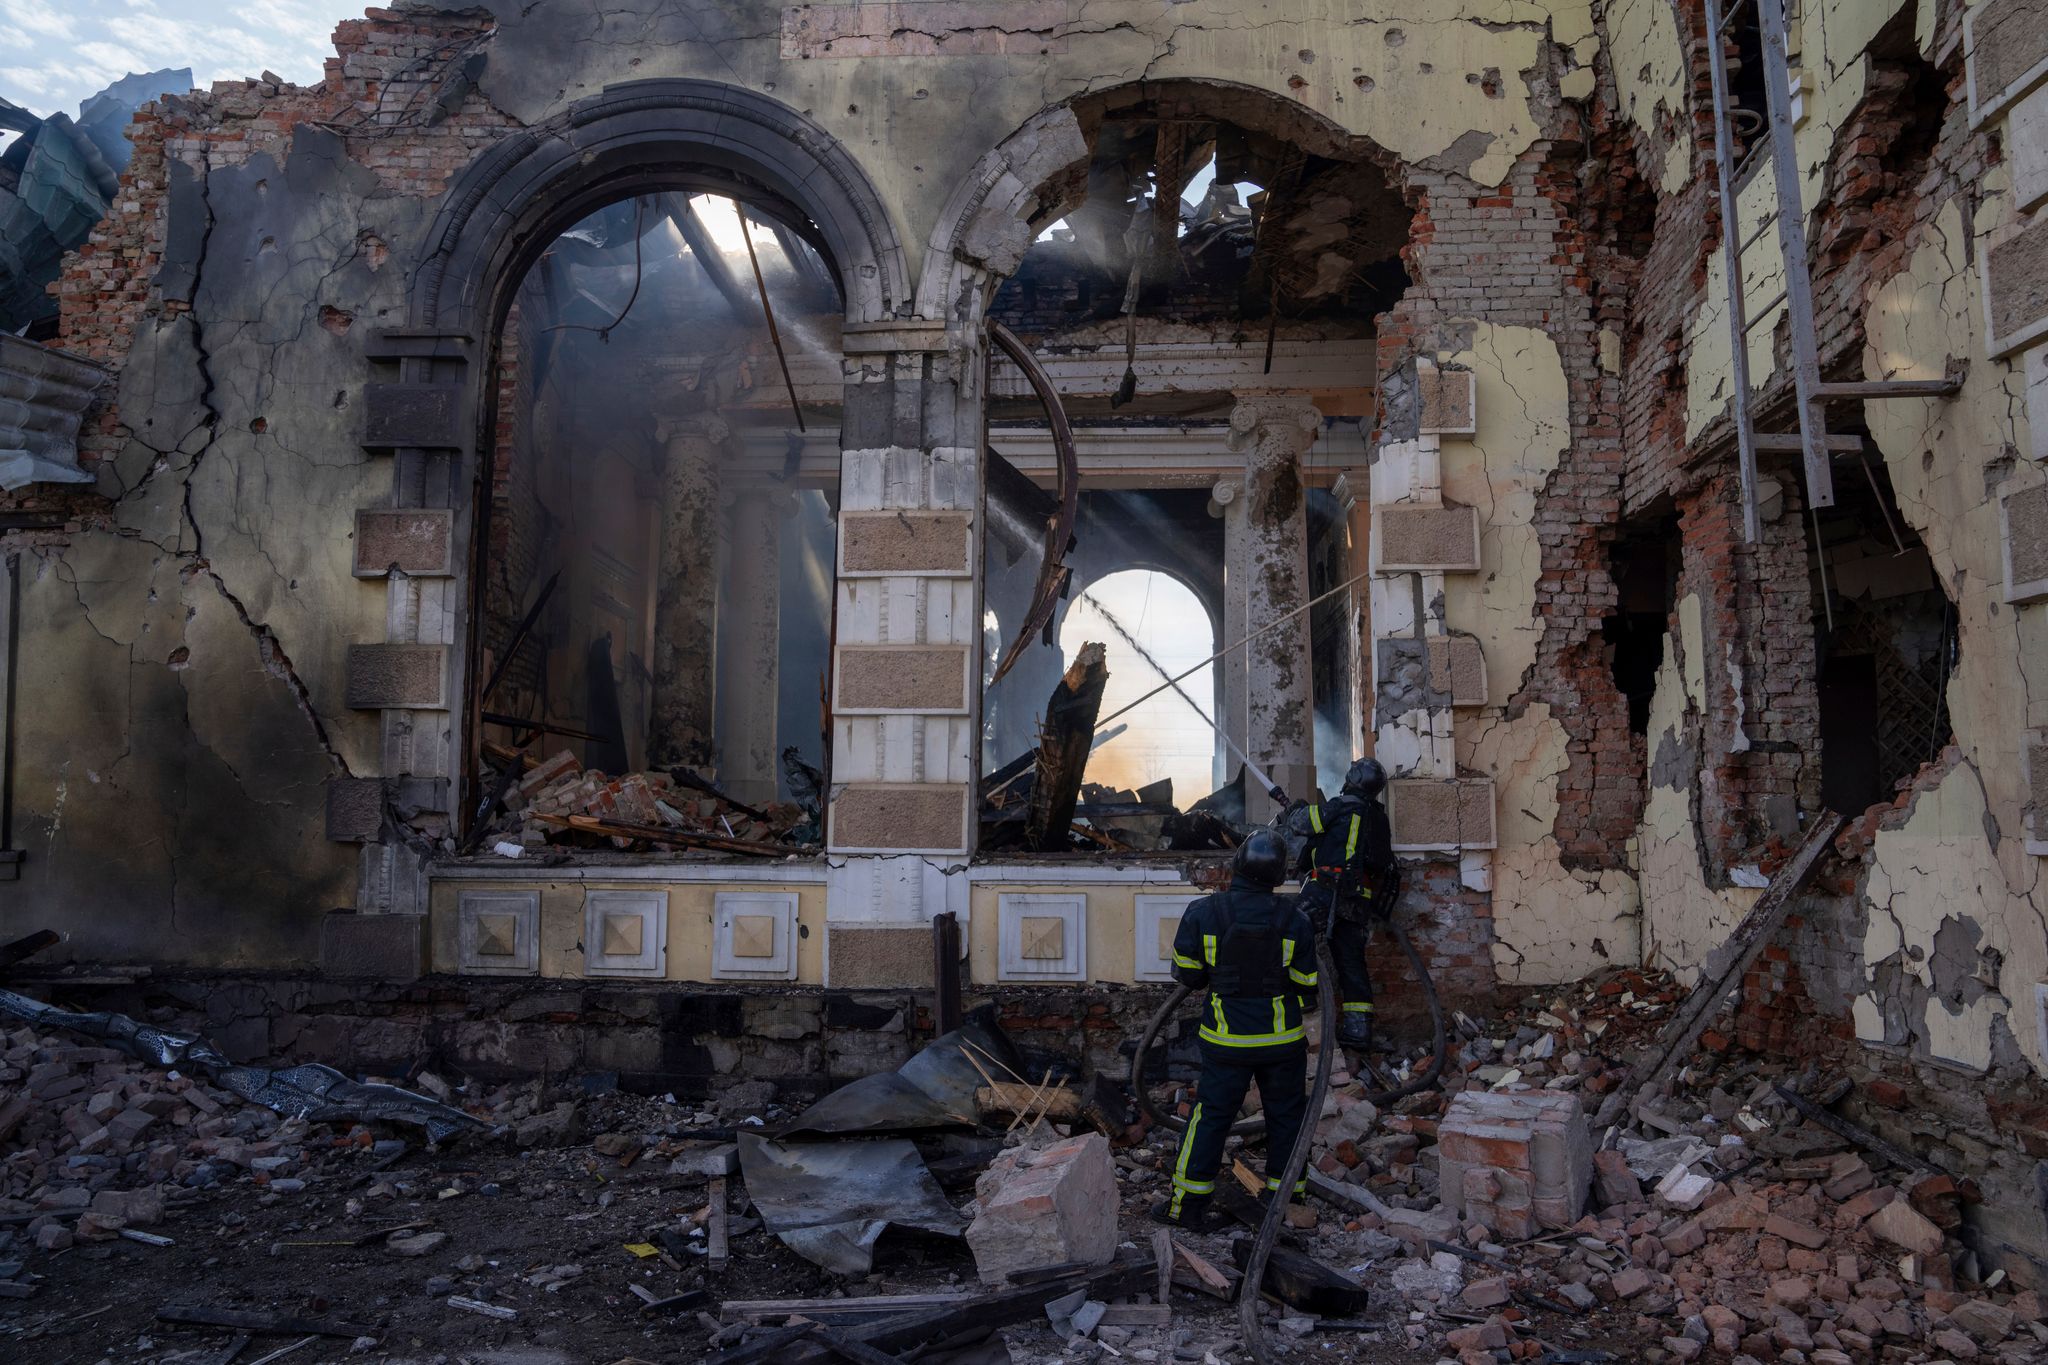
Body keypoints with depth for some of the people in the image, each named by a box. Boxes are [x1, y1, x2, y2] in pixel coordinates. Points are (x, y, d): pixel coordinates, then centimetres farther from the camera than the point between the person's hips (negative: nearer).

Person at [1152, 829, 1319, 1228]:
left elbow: (1186, 974, -3)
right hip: (1283, 1039, 1)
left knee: (1211, 1117, 8)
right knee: (1286, 1116, 16)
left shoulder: (1202, 913, -12)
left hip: (1227, 1041, -1)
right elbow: (1308, 986, -1)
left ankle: (1189, 1203, 13)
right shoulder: (1295, 919, -8)